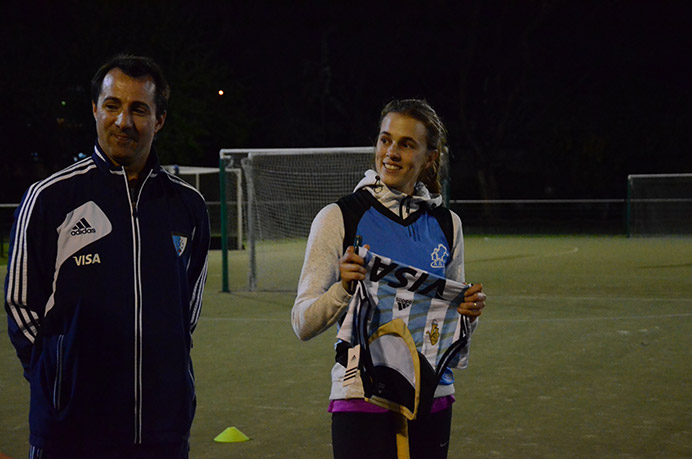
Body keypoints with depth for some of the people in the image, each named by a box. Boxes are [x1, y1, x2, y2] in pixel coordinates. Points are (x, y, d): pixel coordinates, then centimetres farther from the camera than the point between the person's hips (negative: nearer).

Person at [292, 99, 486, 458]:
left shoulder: (446, 223, 9)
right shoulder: (338, 218, -4)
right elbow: (302, 324, -7)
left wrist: (469, 311, -4)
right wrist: (343, 288, -24)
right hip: (362, 401, -4)